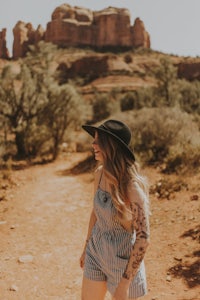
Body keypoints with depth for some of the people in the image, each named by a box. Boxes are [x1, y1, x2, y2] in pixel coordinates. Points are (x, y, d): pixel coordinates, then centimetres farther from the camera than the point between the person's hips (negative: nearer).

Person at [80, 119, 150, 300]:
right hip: (97, 252, 6)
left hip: (123, 258, -6)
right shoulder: (100, 173, -5)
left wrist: (124, 284, -21)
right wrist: (86, 248, 17)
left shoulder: (132, 186, -26)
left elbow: (143, 238, -23)